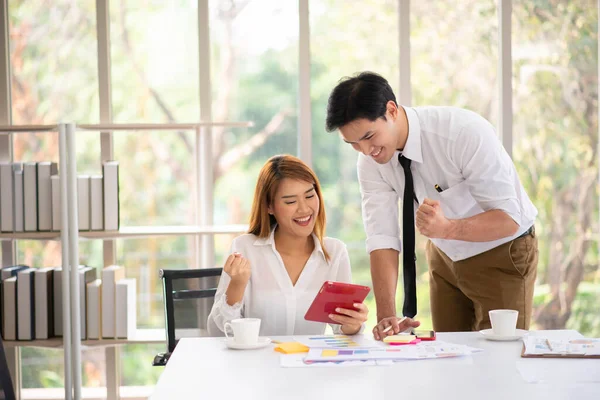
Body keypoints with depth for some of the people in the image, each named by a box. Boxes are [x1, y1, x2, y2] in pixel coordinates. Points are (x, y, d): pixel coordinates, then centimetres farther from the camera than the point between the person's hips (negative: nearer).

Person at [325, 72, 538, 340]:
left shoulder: (466, 132, -31)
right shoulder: (370, 161, -16)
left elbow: (509, 218, -30)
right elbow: (382, 238, -19)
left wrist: (445, 228, -47)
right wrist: (386, 315, -32)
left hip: (501, 257, -4)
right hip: (445, 256, 4)